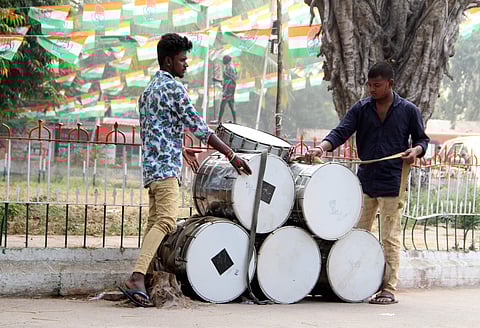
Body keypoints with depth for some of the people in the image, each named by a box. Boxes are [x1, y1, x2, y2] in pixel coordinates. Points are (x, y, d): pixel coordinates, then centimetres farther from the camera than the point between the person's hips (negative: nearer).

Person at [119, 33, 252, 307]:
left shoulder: (149, 89, 21)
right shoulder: (173, 87, -8)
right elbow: (198, 127, -12)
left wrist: (180, 150, 35)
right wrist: (231, 155, -9)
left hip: (151, 166, 10)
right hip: (166, 166, -10)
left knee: (155, 222, 12)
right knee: (166, 221, -19)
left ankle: (144, 277, 10)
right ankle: (137, 278, -30)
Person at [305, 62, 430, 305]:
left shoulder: (408, 110, 0)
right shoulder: (360, 109, 4)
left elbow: (421, 139, 10)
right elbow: (341, 132, -6)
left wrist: (415, 150, -13)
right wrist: (321, 148, -23)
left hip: (392, 184, -3)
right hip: (364, 181, 3)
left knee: (390, 238, -1)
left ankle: (389, 289, 5)